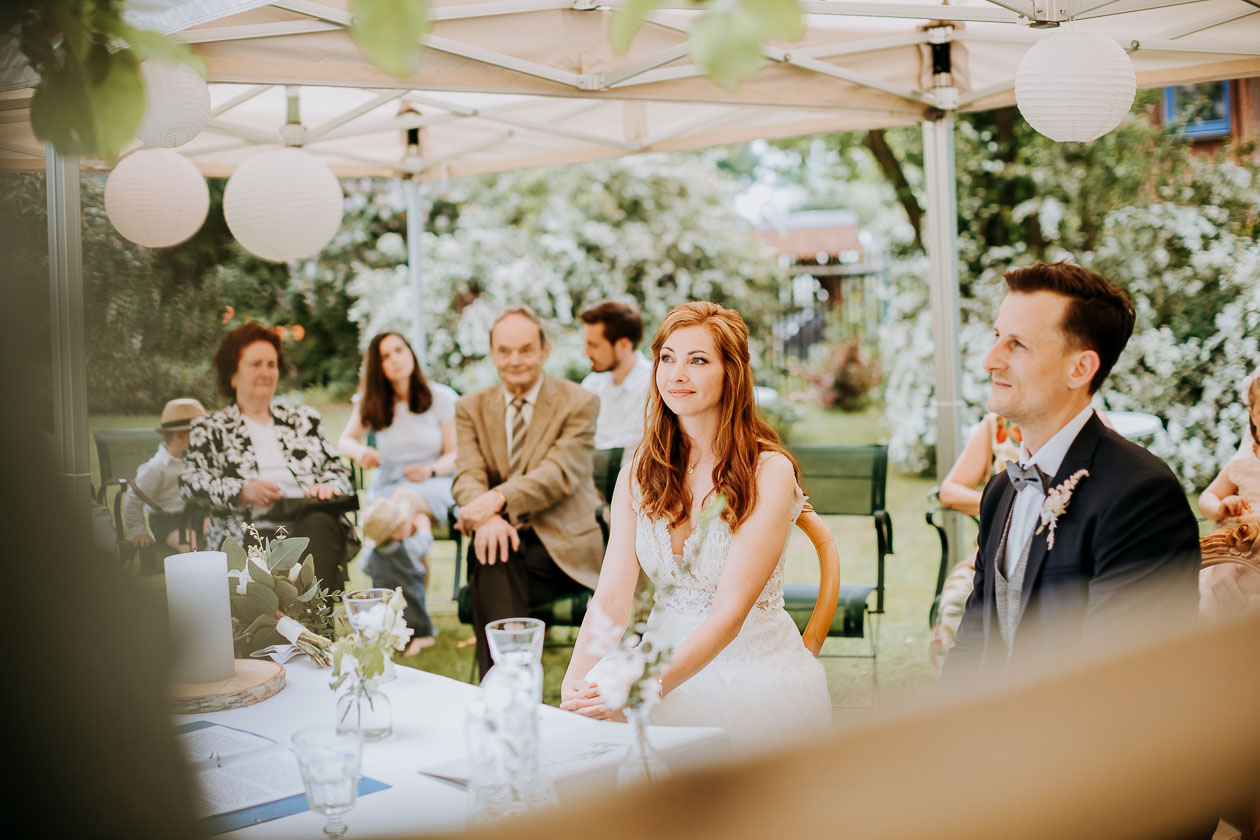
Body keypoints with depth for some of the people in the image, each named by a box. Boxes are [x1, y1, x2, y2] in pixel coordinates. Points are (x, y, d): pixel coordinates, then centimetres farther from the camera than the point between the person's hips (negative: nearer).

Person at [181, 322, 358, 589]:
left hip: (315, 519, 2)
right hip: (251, 531, -2)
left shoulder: (304, 418, 30)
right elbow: (191, 482, 6)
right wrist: (243, 491, -12)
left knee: (319, 522, -37)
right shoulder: (209, 428, 21)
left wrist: (326, 487, -2)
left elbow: (338, 470, 24)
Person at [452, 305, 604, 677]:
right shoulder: (471, 408, 13)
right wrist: (486, 517, -25)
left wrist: (498, 499, -28)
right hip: (502, 536, 3)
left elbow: (561, 473, -12)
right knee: (492, 559, -32)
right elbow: (467, 476, -1)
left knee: (498, 564, -32)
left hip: (561, 546, -3)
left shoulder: (579, 403, 2)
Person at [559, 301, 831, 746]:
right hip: (666, 663, 4)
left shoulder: (769, 472, -11)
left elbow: (730, 611, -20)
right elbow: (612, 597, -6)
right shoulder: (638, 473, 4)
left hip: (756, 669, -4)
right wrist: (576, 685, -24)